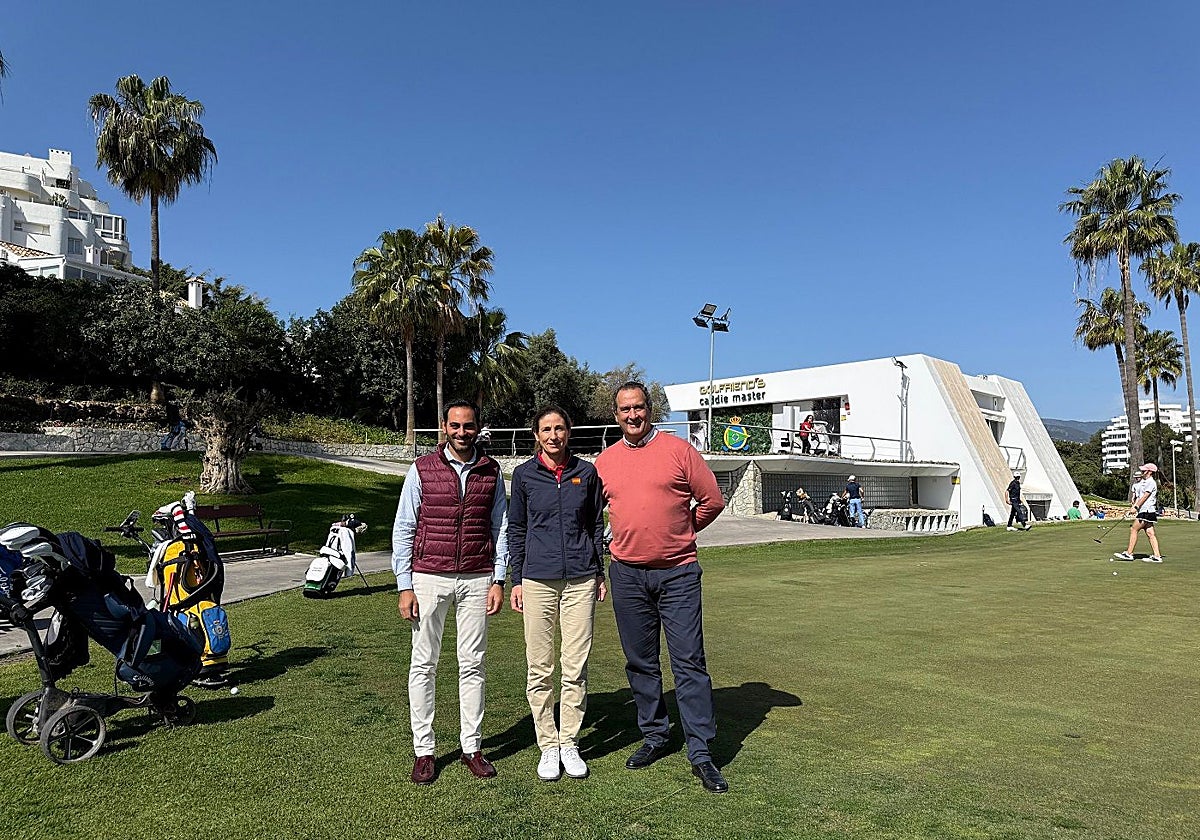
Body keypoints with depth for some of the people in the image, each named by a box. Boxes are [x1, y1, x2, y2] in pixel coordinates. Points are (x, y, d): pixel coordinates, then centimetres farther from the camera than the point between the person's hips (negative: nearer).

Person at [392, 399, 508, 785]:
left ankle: (471, 746, 20)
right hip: (429, 579, -1)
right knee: (423, 665, 5)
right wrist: (405, 586, -4)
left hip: (476, 580, 1)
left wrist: (498, 580, 1)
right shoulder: (422, 470, -1)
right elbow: (403, 530, 1)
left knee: (473, 665, 8)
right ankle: (423, 750, 18)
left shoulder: (492, 472, 4)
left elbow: (501, 529, 7)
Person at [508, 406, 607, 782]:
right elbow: (516, 529, 7)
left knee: (576, 666, 4)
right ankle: (548, 747, 18)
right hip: (538, 579, 0)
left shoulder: (586, 472, 4)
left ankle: (570, 743, 19)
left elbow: (597, 524, 11)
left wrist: (600, 573, 9)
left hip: (580, 580, 1)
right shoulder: (524, 474, 2)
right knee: (539, 668, 4)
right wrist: (516, 580, 4)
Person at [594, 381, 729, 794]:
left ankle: (700, 752, 8)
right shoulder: (605, 461, 6)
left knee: (689, 662, -1)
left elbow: (713, 500, 0)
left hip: (678, 573, -3)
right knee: (640, 662, 13)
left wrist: (679, 532, 8)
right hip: (627, 575, 3)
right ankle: (654, 736, 29)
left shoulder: (678, 450, -3)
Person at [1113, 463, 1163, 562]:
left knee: (1134, 529, -8)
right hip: (1143, 511, 10)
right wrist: (1133, 507, 12)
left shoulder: (1151, 482, -10)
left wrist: (1135, 507, -18)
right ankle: (1156, 556, 4)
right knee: (1150, 533, 5)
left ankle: (1129, 553, -5)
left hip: (1147, 511, -10)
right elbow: (1138, 497, 20)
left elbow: (1144, 497, -16)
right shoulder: (1143, 482, 20)